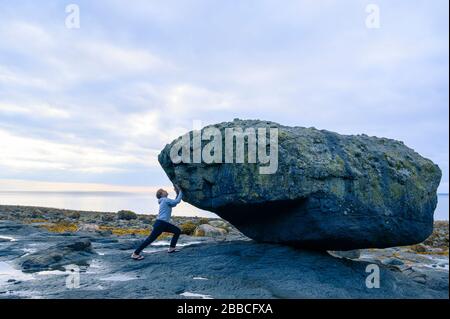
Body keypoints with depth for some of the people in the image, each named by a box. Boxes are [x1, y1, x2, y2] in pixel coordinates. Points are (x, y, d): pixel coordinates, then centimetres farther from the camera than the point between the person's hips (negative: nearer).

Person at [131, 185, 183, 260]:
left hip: (164, 224, 10)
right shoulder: (165, 200, -9)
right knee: (150, 239, -11)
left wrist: (177, 193, 21)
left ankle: (171, 248, 12)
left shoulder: (165, 201, 19)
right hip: (160, 223, -10)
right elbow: (177, 201, -16)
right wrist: (180, 191, -6)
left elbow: (174, 203, 28)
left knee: (177, 231, 12)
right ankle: (135, 254, -8)